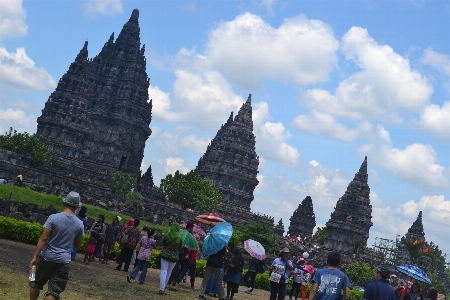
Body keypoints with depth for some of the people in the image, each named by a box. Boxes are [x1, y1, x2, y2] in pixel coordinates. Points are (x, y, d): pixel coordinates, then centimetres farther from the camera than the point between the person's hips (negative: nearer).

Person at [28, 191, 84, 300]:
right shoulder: (79, 224, -2)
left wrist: (35, 257, -11)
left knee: (36, 283, 20)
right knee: (54, 291, 2)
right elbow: (77, 245, 9)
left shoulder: (54, 218, -9)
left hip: (47, 257, -1)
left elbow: (43, 238, -13)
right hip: (64, 260, 1)